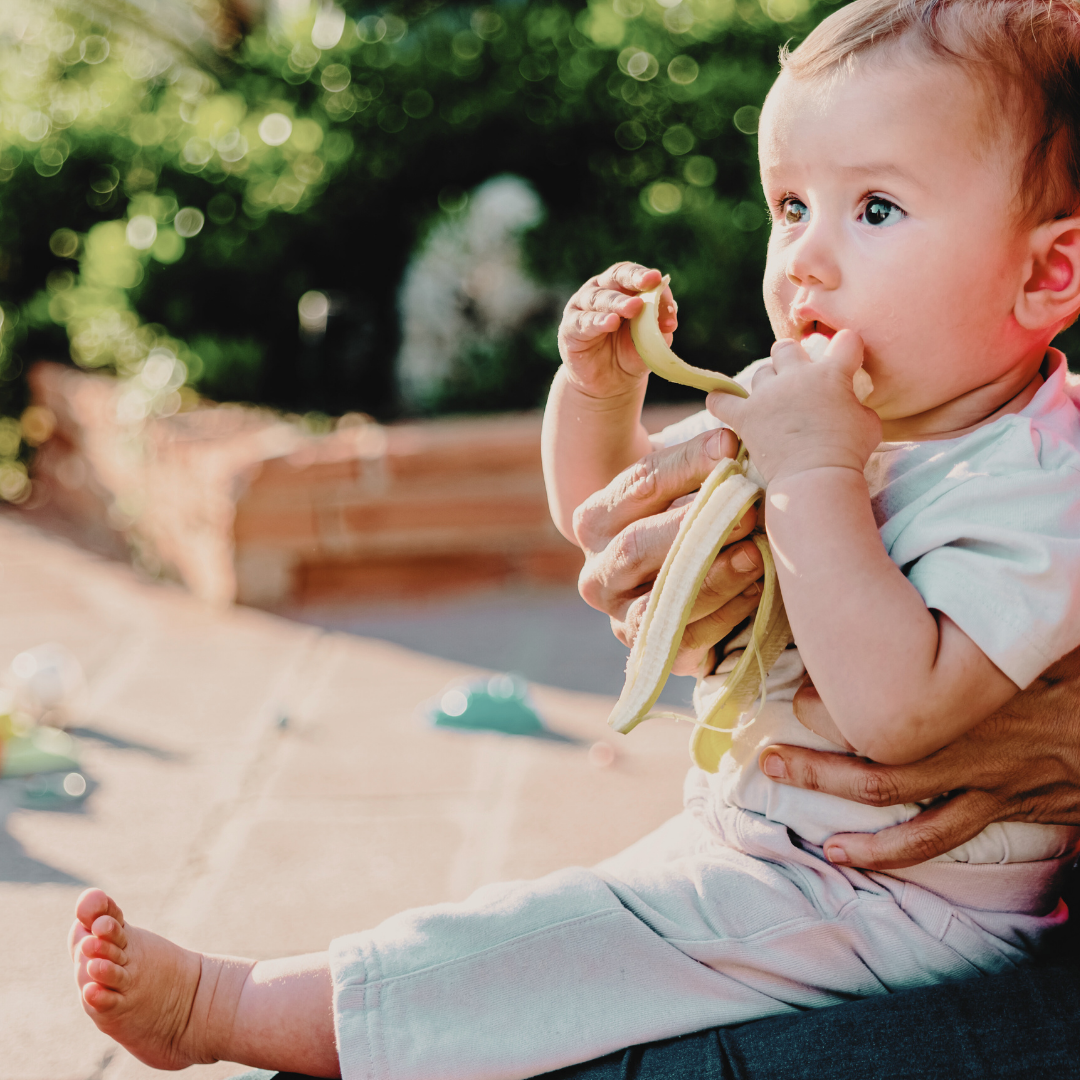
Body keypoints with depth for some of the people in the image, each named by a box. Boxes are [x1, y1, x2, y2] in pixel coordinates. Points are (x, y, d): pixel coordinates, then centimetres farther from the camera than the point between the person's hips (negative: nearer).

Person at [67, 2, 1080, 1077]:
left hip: (900, 903, -8)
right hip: (746, 836, 8)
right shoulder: (800, 411, 4)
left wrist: (813, 474, -34)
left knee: (561, 945, -16)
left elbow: (894, 711, -36)